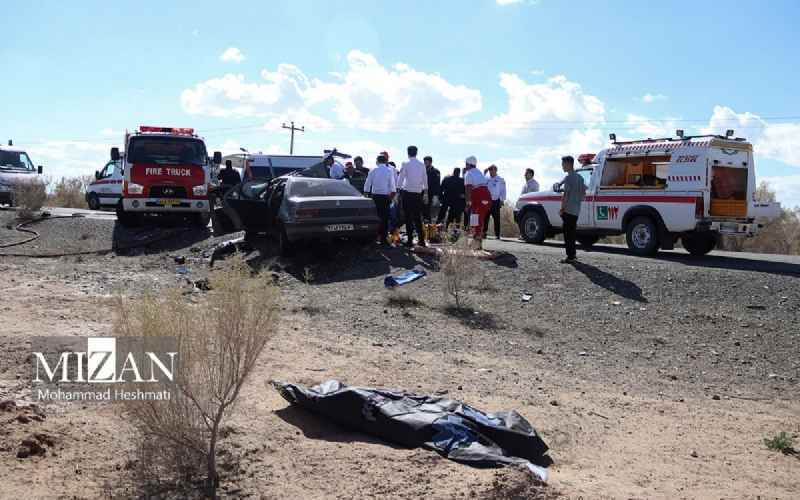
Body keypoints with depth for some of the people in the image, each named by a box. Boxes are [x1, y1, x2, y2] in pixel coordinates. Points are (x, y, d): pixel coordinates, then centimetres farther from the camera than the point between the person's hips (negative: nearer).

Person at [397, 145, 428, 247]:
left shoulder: (405, 164, -6)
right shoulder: (422, 165, 5)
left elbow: (401, 177, -5)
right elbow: (425, 178, 11)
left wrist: (399, 188, 5)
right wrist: (425, 189, 21)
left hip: (407, 192, -4)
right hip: (418, 193, 4)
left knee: (408, 217, 1)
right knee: (418, 217, 10)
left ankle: (410, 240, -1)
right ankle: (421, 240, 9)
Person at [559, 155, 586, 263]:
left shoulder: (568, 178, -14)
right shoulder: (579, 177, 12)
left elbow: (566, 195, -17)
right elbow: (583, 192, 18)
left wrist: (562, 209, -13)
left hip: (568, 210, -9)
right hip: (576, 210, 9)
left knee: (568, 233, -5)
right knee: (572, 233, 17)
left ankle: (570, 257, -6)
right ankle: (573, 255, 23)